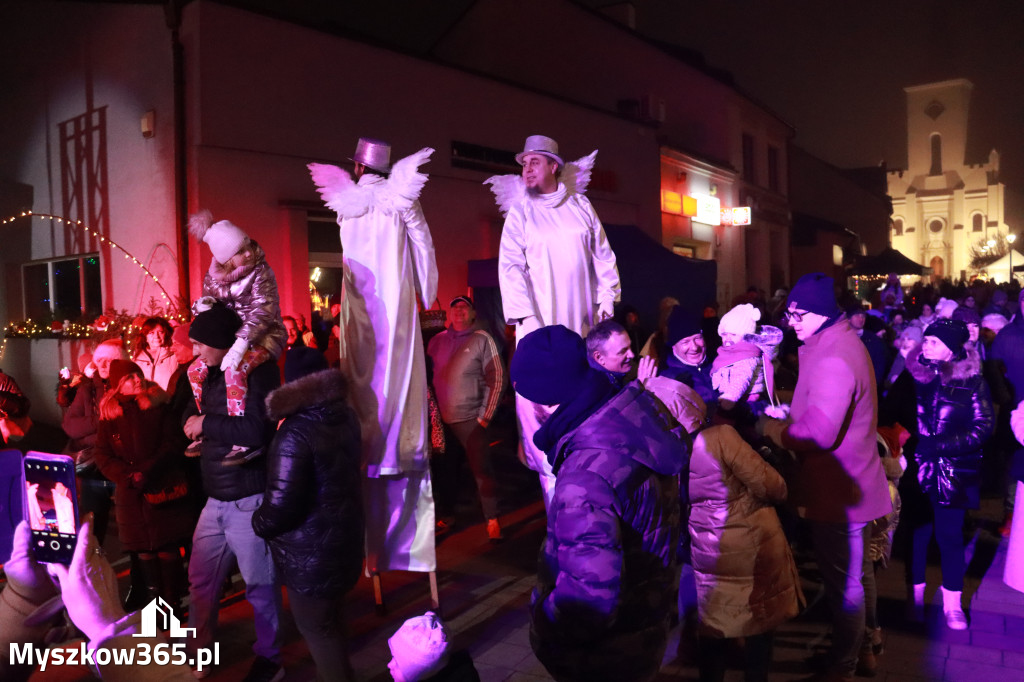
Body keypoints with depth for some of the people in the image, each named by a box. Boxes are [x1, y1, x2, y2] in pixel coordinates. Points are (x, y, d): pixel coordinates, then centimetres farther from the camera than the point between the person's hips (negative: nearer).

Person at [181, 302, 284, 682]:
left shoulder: (258, 372, -15)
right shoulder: (212, 374, 11)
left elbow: (256, 430, -29)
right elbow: (190, 417, 15)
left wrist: (206, 424, -17)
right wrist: (193, 420, -6)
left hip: (249, 500, -8)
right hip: (216, 499, 8)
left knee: (259, 584, 6)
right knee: (200, 579, 18)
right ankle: (199, 651, 37)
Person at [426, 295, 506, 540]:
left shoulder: (482, 339, -4)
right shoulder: (437, 340, 8)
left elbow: (497, 379, -6)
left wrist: (485, 416, -9)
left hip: (470, 418, -4)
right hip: (440, 418, 4)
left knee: (482, 469, -3)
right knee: (444, 469, 15)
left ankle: (492, 520, 8)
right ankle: (446, 513, 32)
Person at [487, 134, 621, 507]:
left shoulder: (581, 207, 10)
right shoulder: (520, 212, 3)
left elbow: (603, 256, 13)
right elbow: (511, 267, -6)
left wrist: (606, 300, 5)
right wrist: (527, 318, -15)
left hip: (582, 322, 2)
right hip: (541, 322, -2)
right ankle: (551, 482, 0)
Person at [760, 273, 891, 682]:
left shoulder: (832, 360, -25)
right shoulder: (843, 342, 9)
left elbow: (819, 432, -32)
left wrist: (775, 430, -17)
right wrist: (790, 414, 4)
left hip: (838, 491, -10)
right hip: (852, 483, 10)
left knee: (843, 583, 6)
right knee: (854, 574, 24)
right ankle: (861, 644, 42)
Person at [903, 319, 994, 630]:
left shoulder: (971, 381, -4)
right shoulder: (915, 374, 3)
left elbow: (984, 427, -8)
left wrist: (941, 446, -17)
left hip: (953, 473, -1)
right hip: (917, 470, 2)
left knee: (950, 536, 6)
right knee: (916, 532, 9)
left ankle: (952, 603, 21)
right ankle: (914, 596, 24)